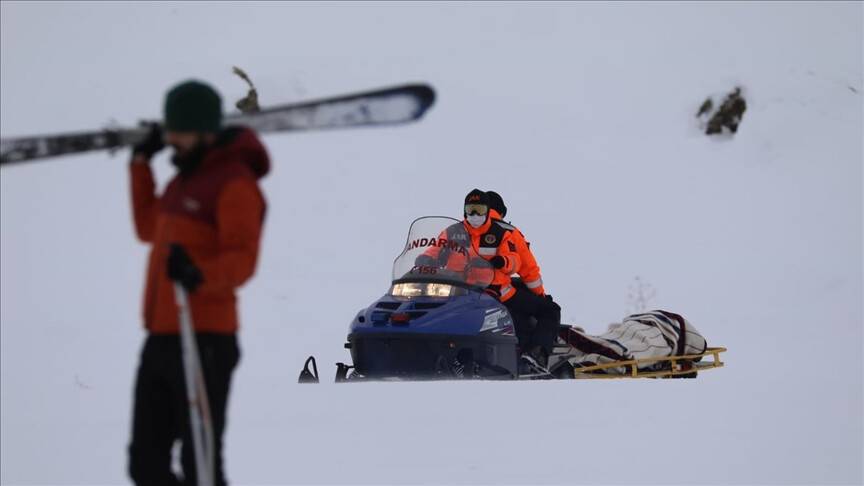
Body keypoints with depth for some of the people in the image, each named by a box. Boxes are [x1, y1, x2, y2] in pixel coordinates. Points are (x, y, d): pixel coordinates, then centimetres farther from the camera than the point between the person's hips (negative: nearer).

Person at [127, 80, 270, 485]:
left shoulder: (234, 182, -10)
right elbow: (149, 229, 34)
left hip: (204, 341, -9)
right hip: (161, 338, 9)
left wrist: (200, 274, -39)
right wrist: (141, 164, 31)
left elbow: (242, 259, -20)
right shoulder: (185, 179, 18)